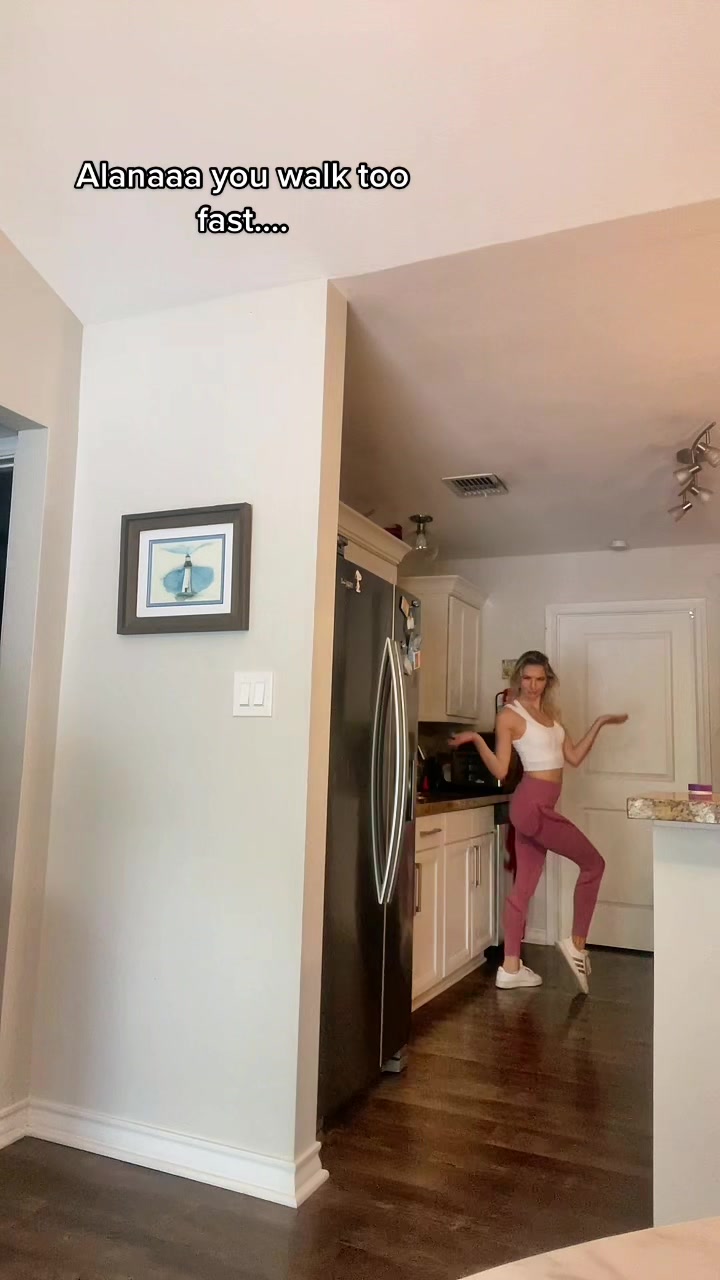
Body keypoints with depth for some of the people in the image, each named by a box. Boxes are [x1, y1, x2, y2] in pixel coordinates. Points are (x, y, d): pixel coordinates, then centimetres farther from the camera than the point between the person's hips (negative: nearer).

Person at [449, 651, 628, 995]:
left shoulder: (550, 713, 15)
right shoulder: (509, 715, -7)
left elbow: (574, 757, 14)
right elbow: (500, 770, -11)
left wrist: (599, 723, 14)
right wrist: (477, 740, -24)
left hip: (539, 806, 7)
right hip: (532, 804, -7)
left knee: (525, 885, 9)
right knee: (593, 863, 1)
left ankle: (510, 968, 16)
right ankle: (577, 944, 12)